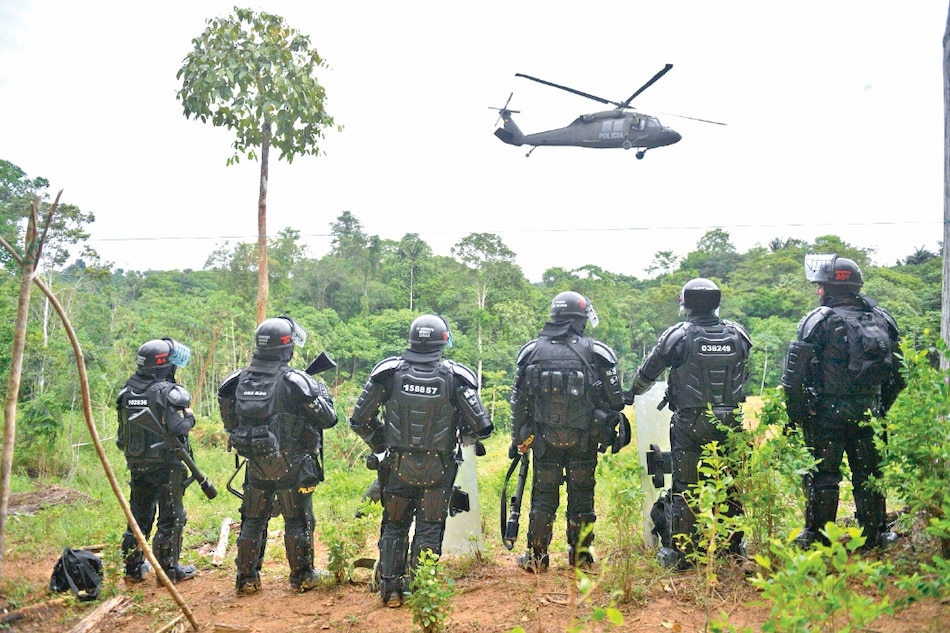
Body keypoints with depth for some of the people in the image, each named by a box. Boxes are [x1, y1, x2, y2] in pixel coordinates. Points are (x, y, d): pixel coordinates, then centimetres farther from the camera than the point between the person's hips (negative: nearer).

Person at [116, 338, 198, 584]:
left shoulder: (127, 392, 4)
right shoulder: (169, 393, -16)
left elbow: (122, 434, 7)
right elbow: (178, 427, -23)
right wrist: (190, 417, -5)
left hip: (136, 464, 6)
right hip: (166, 465, -6)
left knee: (139, 515, 17)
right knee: (171, 518, 4)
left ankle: (133, 566, 24)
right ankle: (169, 569, 9)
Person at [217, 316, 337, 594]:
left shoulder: (239, 380, -2)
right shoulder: (295, 381, -19)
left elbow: (231, 423, 9)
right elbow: (328, 419, -13)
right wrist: (322, 391, 5)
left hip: (256, 465, 5)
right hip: (291, 466, -4)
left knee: (252, 521, 17)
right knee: (297, 522, 10)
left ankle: (246, 578, 23)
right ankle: (302, 577, 20)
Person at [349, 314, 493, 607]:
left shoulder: (389, 372, -7)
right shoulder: (455, 377, -10)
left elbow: (359, 421, -3)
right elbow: (481, 427, -9)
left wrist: (381, 445, 14)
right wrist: (462, 438, 13)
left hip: (397, 466, 1)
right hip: (437, 470, -1)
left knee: (394, 527, 17)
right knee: (429, 529, 12)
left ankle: (390, 589, 22)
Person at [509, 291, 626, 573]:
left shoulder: (531, 351, 1)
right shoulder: (596, 352, -5)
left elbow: (518, 401, 3)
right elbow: (614, 400, -2)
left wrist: (517, 439, 10)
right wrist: (610, 430, 14)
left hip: (543, 439, 1)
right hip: (583, 440, -1)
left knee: (543, 497, 10)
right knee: (582, 497, 11)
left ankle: (536, 557, 13)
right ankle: (580, 555, 19)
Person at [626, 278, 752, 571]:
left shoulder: (679, 335, -9)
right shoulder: (738, 335, 3)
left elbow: (647, 372, 1)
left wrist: (630, 395, 19)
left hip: (690, 424, -4)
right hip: (730, 423, 4)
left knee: (684, 488, 3)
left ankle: (681, 552, 6)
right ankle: (734, 545, 25)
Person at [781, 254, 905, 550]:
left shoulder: (820, 320, -11)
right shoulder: (881, 318, 8)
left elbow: (795, 375, -14)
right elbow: (898, 372, 12)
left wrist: (794, 415, -5)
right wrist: (881, 407, 20)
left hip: (827, 413, -5)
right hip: (868, 412, 5)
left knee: (822, 476, 3)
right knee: (869, 475, 14)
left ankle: (817, 537, 9)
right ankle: (875, 535, 21)